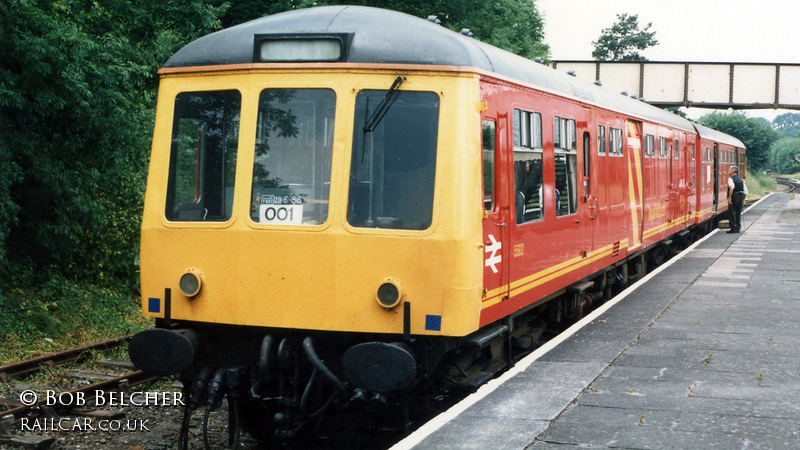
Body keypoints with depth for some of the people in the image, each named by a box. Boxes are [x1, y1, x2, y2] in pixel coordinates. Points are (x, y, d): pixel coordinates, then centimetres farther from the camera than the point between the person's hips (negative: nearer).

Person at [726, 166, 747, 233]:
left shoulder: (731, 179, -8)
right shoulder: (741, 180, 11)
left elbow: (731, 187, -28)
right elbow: (745, 192, 8)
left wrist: (729, 197, -26)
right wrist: (743, 200, 19)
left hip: (733, 198, -6)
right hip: (740, 198, 6)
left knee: (732, 213, 0)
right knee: (738, 213, 14)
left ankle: (733, 228, -1)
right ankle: (738, 228, 15)